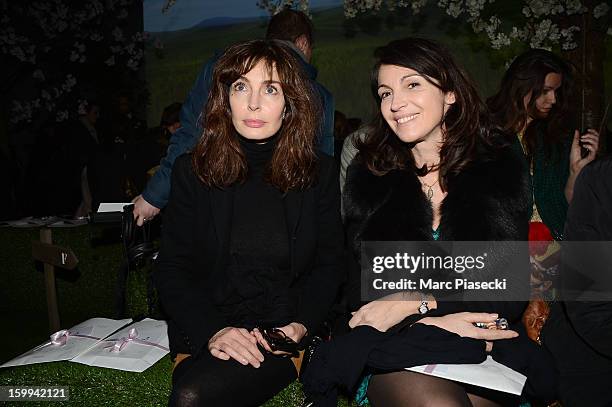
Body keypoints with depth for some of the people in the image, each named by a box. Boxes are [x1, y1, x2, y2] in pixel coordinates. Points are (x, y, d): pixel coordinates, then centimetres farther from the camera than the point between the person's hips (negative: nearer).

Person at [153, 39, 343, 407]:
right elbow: (172, 270, 0)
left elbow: (329, 265, 5)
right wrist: (212, 331, -16)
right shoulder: (192, 171, 3)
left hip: (288, 333, -1)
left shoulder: (320, 172, 3)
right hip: (204, 333, 2)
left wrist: (301, 325, -12)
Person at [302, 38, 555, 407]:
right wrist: (438, 321, -17)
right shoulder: (368, 176, 3)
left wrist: (413, 304, -14)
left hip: (488, 357, 0)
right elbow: (361, 293, -1)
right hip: (393, 353, 1)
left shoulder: (500, 169, 2)